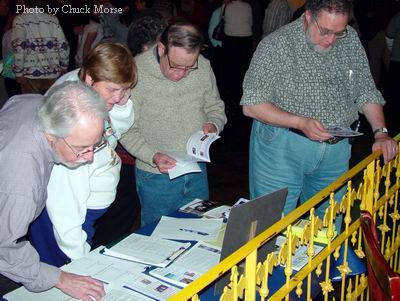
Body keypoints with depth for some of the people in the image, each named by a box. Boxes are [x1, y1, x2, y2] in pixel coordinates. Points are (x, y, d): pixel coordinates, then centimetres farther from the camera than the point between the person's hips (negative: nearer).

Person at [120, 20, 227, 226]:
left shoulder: (203, 67, -5)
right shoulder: (137, 73, -18)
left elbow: (215, 107, 10)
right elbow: (127, 131, -13)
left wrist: (213, 125, -12)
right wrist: (153, 156, -27)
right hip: (156, 176, -4)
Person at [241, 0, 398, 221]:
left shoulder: (350, 40, 5)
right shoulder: (276, 45, -12)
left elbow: (367, 91, 12)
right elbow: (252, 105, -14)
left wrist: (380, 133, -1)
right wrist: (301, 122, -24)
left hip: (336, 149, 5)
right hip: (283, 147, -4)